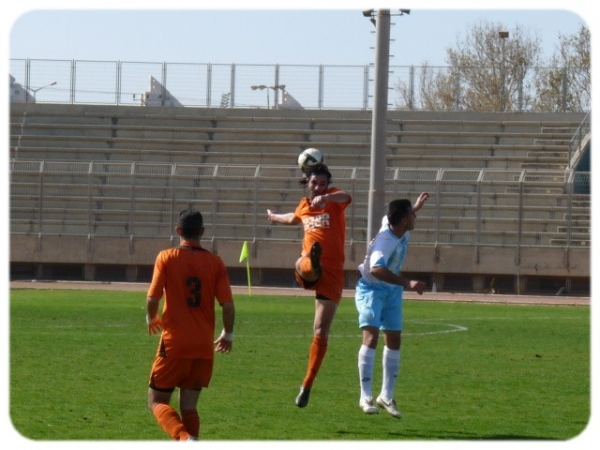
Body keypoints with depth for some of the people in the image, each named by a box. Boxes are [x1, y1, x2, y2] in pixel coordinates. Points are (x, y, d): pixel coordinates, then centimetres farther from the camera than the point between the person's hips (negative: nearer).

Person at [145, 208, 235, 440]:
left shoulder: (166, 257, -5)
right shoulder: (215, 262, 1)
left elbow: (152, 299, -9)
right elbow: (228, 306, -3)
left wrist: (151, 319, 13)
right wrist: (228, 335, 14)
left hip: (174, 345, -3)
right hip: (204, 347, 3)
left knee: (157, 401, 6)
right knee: (189, 406, 14)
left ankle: (186, 439, -20)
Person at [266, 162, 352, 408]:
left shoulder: (334, 198, 1)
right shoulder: (304, 205, 15)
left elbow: (346, 198, -27)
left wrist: (326, 198, -48)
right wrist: (275, 217, 62)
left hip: (332, 271, -4)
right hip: (307, 267, 4)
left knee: (321, 331, -4)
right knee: (304, 265, -37)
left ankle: (307, 385, 1)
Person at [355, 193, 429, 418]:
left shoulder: (398, 228, -10)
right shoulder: (385, 241, -35)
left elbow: (391, 217, 18)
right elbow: (376, 269, -54)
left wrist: (416, 206, 29)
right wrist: (407, 283, -59)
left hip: (392, 290, 9)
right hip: (371, 289, -9)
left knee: (394, 340, 8)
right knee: (371, 336, -21)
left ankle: (387, 396, 17)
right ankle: (366, 397, -19)